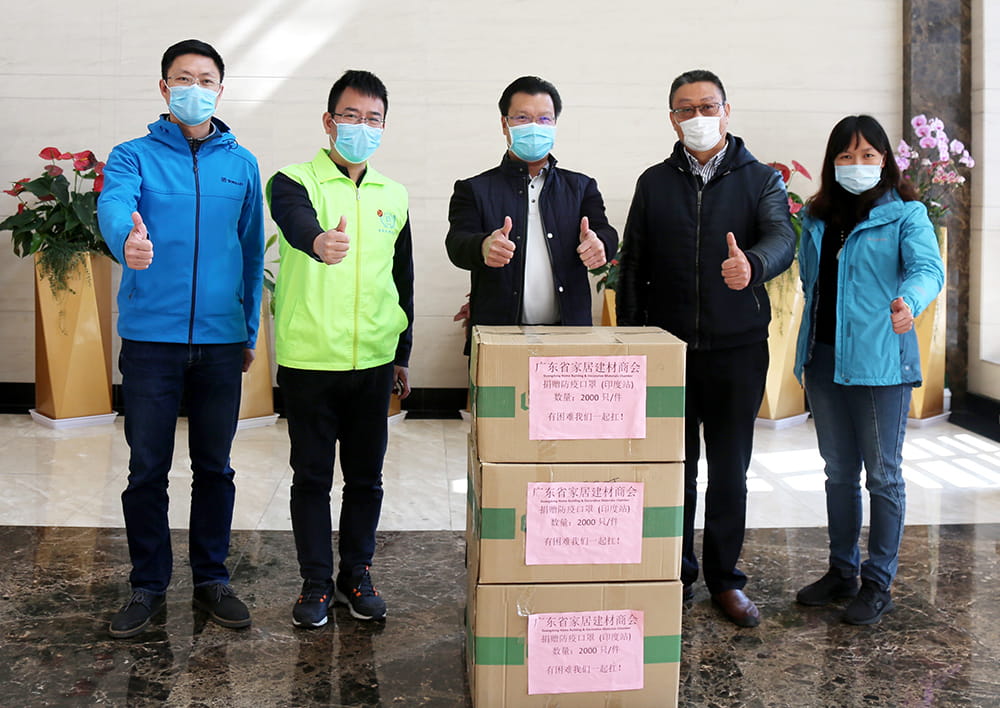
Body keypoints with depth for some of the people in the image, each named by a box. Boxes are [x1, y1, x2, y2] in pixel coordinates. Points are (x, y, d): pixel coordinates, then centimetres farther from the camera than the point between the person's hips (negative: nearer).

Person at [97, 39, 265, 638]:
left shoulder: (241, 164, 9)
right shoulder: (134, 157, 1)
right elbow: (113, 205, -21)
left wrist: (250, 331, 11)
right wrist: (127, 240, -44)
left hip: (221, 340, 2)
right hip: (151, 336, -2)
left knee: (215, 466, 11)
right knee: (147, 469, 5)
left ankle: (212, 578, 26)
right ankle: (149, 585, 21)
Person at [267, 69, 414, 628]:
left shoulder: (394, 196, 11)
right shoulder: (296, 182, -3)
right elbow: (296, 220, -28)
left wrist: (403, 356, 17)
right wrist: (319, 241, -51)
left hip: (373, 362, 4)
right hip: (308, 359, -3)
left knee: (366, 477, 11)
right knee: (312, 476, 6)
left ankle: (357, 574, 27)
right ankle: (317, 583, 20)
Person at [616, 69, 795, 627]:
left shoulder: (761, 180, 4)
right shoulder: (654, 183, 9)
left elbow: (781, 237, -16)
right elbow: (633, 267, 10)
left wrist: (752, 264, -39)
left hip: (737, 347, -1)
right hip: (667, 347, 1)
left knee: (730, 469, 6)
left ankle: (724, 577, 21)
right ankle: (676, 574, 22)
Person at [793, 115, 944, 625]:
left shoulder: (905, 214, -5)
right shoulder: (818, 218, 11)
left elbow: (927, 267, -21)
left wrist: (908, 301, -43)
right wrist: (809, 343, 10)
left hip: (880, 362, -5)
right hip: (823, 359, 6)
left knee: (882, 474, 2)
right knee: (839, 471, 16)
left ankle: (878, 584, 15)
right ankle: (843, 571, 30)